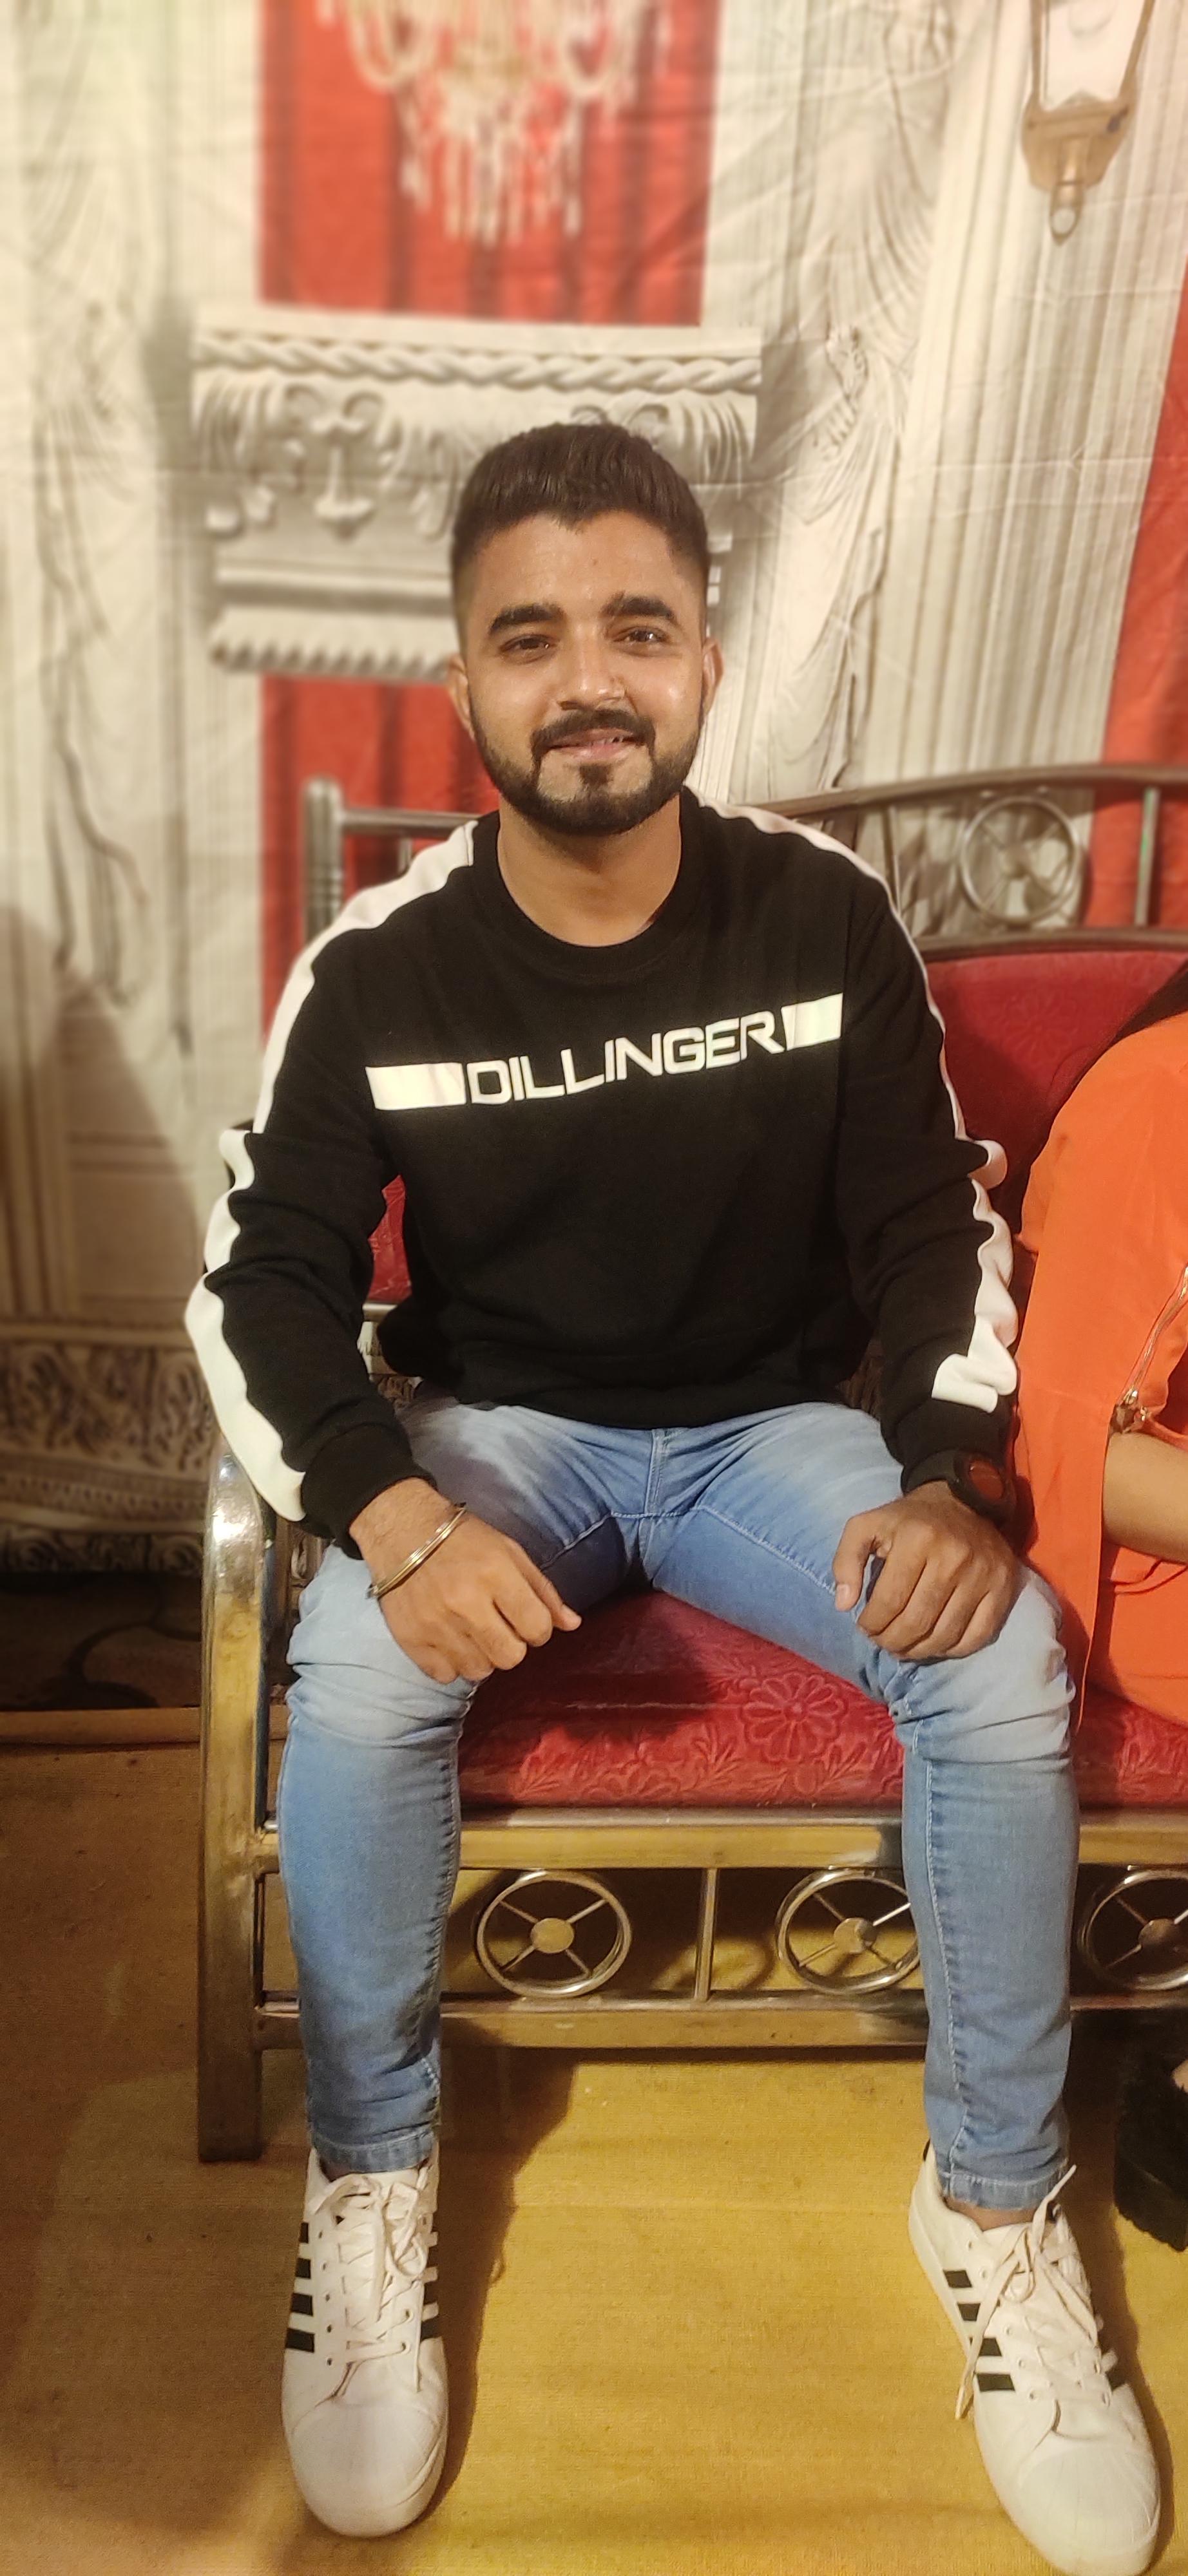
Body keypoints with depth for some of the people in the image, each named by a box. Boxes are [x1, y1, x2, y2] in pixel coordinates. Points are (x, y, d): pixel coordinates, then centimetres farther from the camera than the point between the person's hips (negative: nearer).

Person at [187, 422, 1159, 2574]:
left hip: (774, 1425, 1)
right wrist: (393, 1516, -28)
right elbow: (262, 1282, -10)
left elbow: (939, 1226, -2)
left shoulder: (827, 919, -10)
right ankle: (369, 2178, -4)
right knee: (358, 1679, -30)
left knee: (1004, 1666, -25)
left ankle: (992, 2197, -2)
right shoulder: (379, 967, -12)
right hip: (498, 1429, 0)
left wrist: (952, 1476, -19)